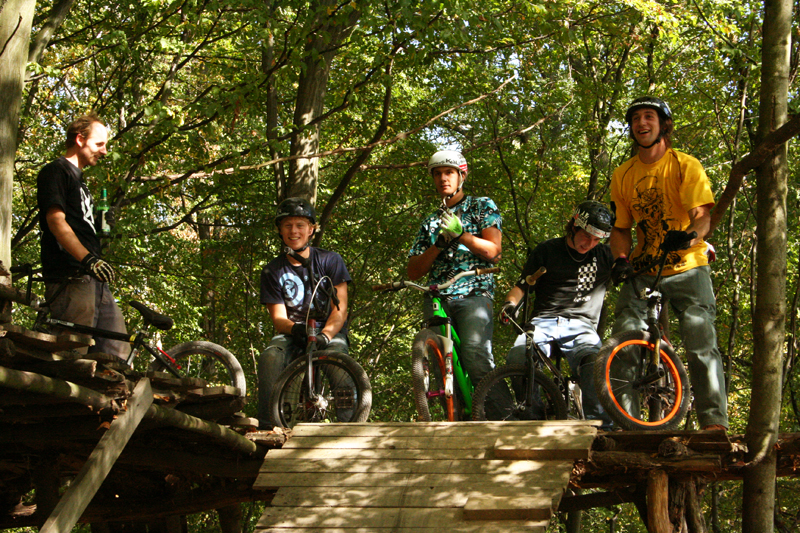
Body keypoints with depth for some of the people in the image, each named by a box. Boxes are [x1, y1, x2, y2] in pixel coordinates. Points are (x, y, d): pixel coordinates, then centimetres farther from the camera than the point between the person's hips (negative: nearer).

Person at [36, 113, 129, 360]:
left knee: (118, 353, 0)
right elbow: (56, 220, -15)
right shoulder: (55, 171, 1)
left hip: (94, 282, 10)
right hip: (71, 279, -10)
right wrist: (88, 259, -26)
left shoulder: (79, 179, 29)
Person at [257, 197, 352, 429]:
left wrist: (324, 335, -26)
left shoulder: (330, 261, 3)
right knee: (270, 357, -31)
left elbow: (340, 309, -5)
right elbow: (278, 318, -1)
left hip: (330, 331, -1)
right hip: (292, 334, 2)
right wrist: (295, 328, -26)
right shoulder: (273, 271, 7)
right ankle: (267, 425, -31)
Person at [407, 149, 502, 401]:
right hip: (437, 299, 4)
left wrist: (459, 233, -12)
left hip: (474, 294, -4)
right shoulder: (430, 222, 26)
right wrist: (439, 243, -2)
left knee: (475, 353, -28)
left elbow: (493, 250, 1)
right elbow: (413, 271, 15)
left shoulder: (482, 206, 15)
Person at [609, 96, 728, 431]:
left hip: (686, 268, -3)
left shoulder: (686, 166, -3)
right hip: (643, 271, 3)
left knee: (701, 344, -12)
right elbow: (620, 227, 10)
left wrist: (690, 235, -38)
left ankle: (714, 421, -9)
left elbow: (703, 214, -15)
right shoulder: (623, 175, 8)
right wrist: (620, 259, -10)